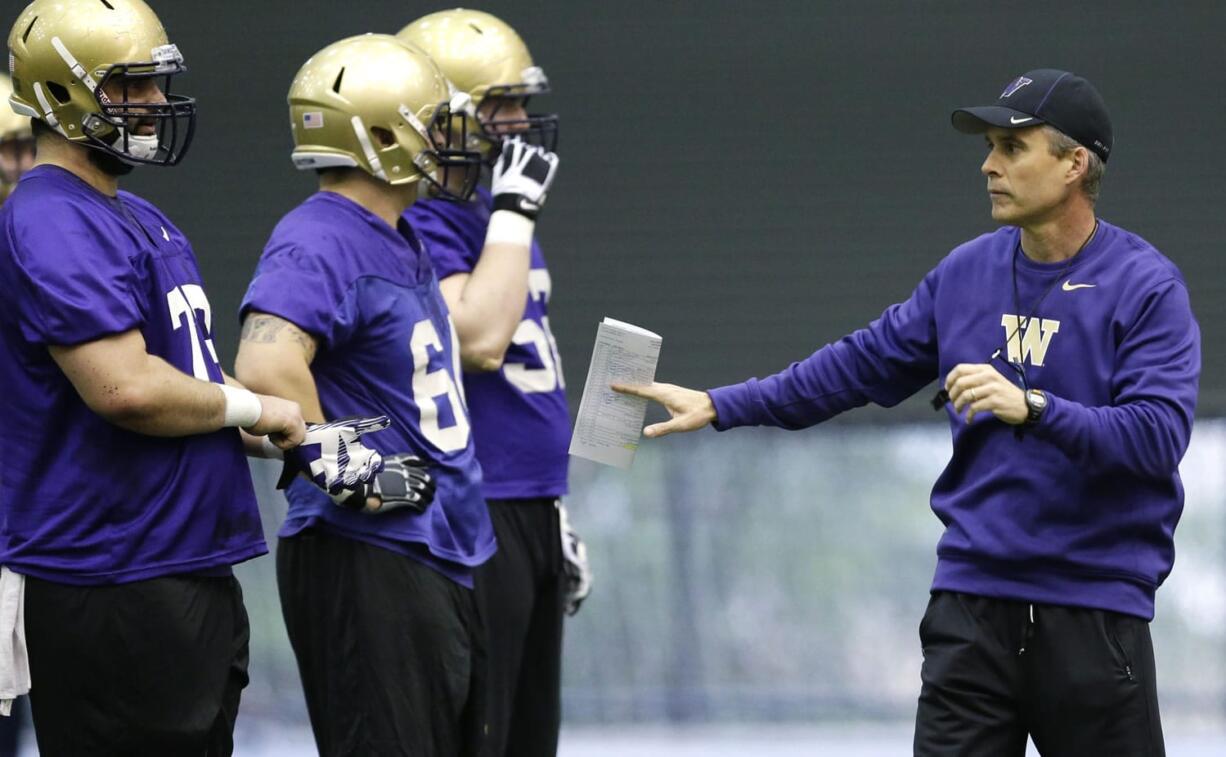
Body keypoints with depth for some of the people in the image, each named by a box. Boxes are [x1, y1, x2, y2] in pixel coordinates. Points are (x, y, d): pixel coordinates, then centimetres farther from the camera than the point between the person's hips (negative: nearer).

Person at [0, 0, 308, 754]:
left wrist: (257, 435, 5)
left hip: (193, 572, 10)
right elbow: (124, 388, -26)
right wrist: (247, 409, -10)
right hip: (115, 586, -10)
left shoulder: (138, 218, 18)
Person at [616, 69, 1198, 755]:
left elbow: (1159, 435, -19)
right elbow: (866, 363, 17)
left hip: (1094, 610, -4)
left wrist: (1032, 408, -30)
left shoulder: (1147, 285, -8)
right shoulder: (967, 273, 10)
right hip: (973, 603, 4)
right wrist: (720, 406, 14)